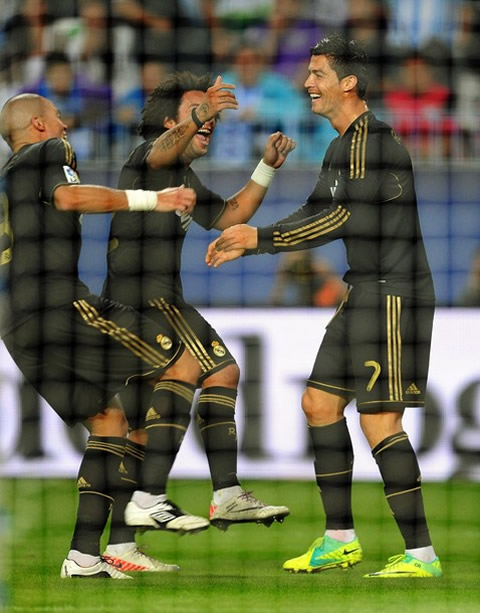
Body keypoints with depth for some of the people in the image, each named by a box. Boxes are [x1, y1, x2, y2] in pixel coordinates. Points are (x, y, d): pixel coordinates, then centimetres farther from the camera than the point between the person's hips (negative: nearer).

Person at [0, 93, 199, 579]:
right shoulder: (47, 152, 4)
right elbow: (70, 196, -18)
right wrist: (151, 200, -17)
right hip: (58, 303, -9)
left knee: (107, 420, 13)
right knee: (180, 360, -6)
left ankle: (84, 555, 2)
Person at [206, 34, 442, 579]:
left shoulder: (370, 140, -16)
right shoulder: (342, 146, 16)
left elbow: (343, 220, -21)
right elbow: (315, 215, 24)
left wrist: (261, 237, -17)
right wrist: (244, 246, 18)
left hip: (392, 294, -11)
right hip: (364, 293, 11)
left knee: (379, 420, -13)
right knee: (320, 401, 12)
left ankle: (420, 553, -10)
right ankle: (340, 538, 19)